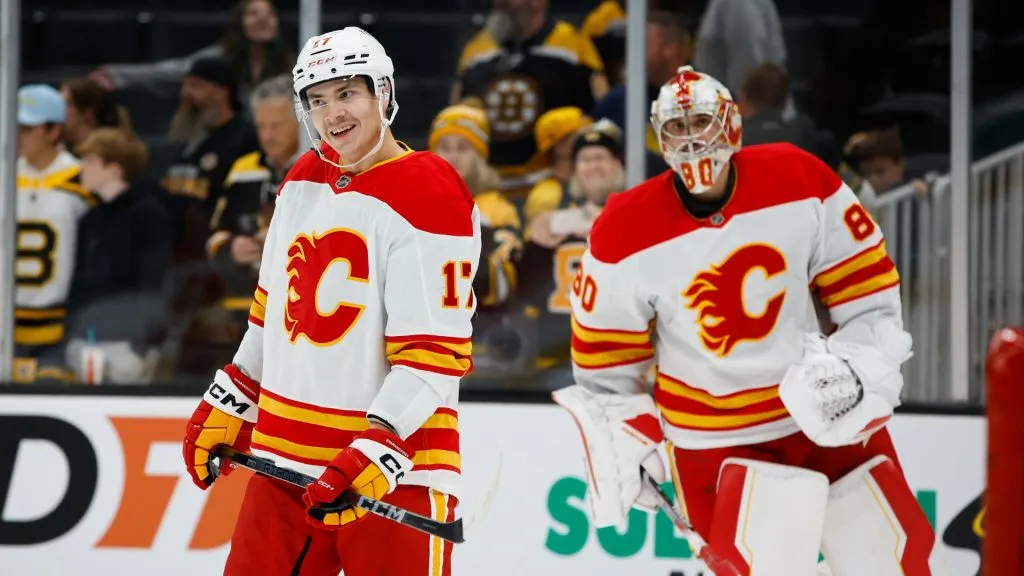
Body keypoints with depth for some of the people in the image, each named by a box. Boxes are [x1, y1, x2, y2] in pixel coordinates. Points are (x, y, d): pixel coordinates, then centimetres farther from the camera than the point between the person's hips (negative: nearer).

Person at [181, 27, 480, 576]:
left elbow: (432, 353, -18)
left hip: (394, 458, -7)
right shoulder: (302, 182, 11)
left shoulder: (430, 197, -13)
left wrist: (378, 448, -27)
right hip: (286, 457, 7)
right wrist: (227, 405, 21)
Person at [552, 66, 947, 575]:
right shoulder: (628, 235, -13)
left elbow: (868, 284, -2)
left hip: (831, 408, 3)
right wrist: (622, 437, 1)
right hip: (717, 437, -3)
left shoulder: (801, 183, -10)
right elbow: (605, 357, 0)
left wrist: (857, 362, -14)